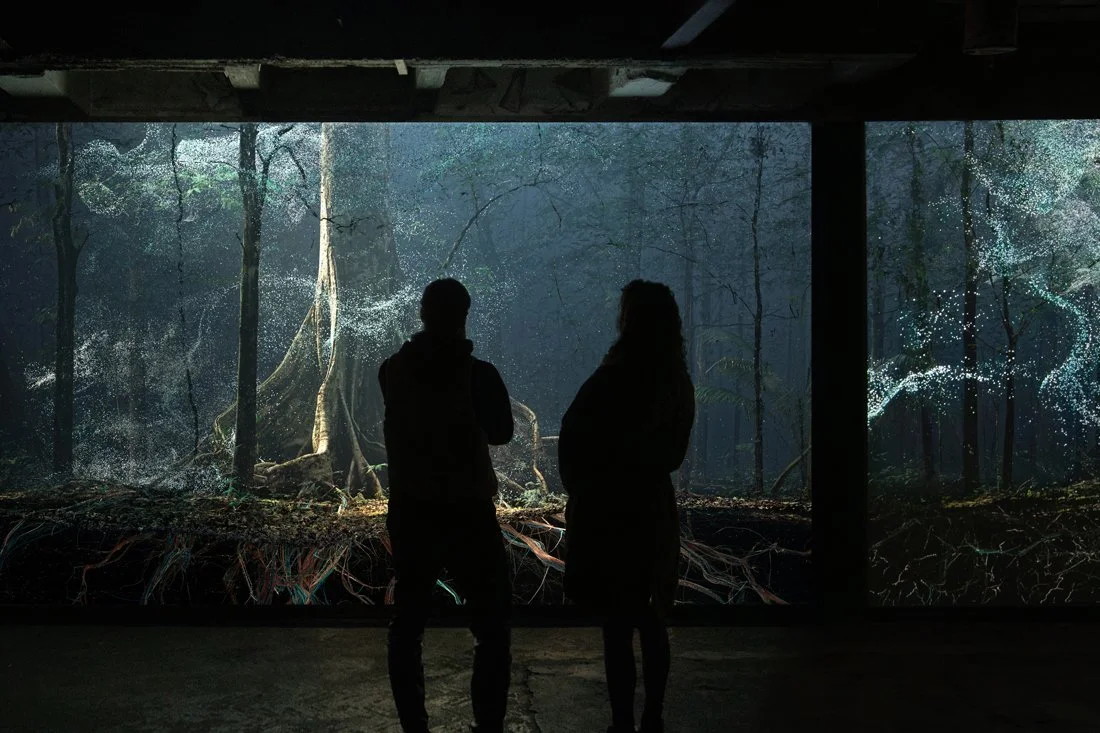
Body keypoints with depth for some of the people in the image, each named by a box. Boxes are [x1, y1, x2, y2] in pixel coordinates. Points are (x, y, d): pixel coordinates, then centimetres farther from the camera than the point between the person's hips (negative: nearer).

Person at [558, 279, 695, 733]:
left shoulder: (612, 382, -17)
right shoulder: (678, 384, 2)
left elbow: (571, 442, -9)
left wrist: (579, 492, 5)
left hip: (609, 514, -7)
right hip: (655, 508, 7)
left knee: (617, 626, -1)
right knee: (650, 621, 14)